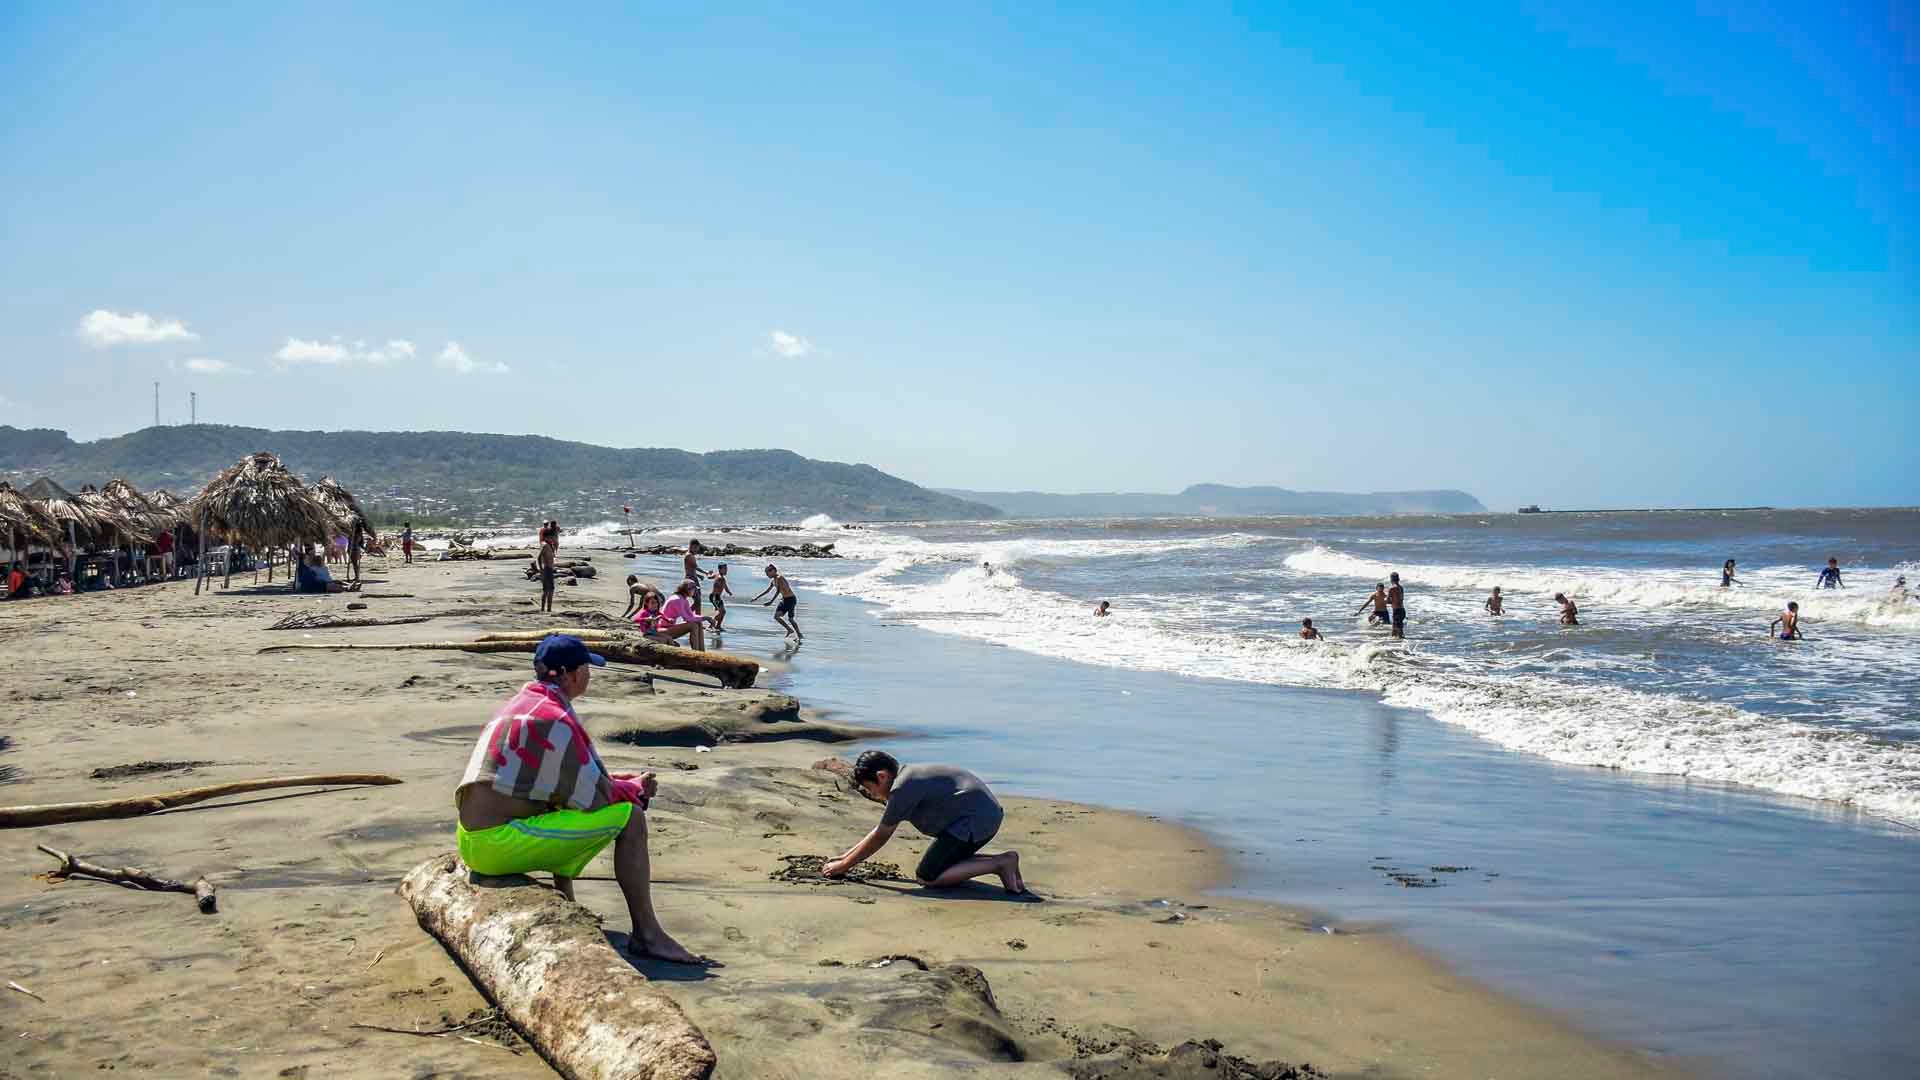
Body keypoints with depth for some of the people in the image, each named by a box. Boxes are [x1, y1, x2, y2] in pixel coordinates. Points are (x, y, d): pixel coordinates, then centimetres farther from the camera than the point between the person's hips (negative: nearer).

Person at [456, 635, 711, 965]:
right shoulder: (555, 719, -14)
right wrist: (637, 788, 6)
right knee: (630, 817, -9)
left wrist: (621, 780, 17)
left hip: (472, 841, 10)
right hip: (500, 842, -10)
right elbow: (594, 795, -12)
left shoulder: (519, 704, 16)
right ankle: (647, 935, -4)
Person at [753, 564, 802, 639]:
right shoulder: (773, 581, 8)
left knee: (790, 619, -5)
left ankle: (799, 635, 8)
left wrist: (771, 601, -35)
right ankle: (790, 630, 10)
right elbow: (767, 590, 20)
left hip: (791, 599, -9)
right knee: (776, 616, -2)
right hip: (784, 599, 9)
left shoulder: (779, 578, -20)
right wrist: (756, 597, 21)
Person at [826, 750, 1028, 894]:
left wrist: (843, 866, 3)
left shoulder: (902, 789, -14)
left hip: (974, 820, -10)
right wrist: (845, 857, 24)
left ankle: (1000, 864, -10)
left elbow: (880, 838, -7)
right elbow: (880, 830, 24)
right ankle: (1005, 860, 9)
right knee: (943, 864, 19)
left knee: (927, 877, -7)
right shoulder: (907, 778, 17)